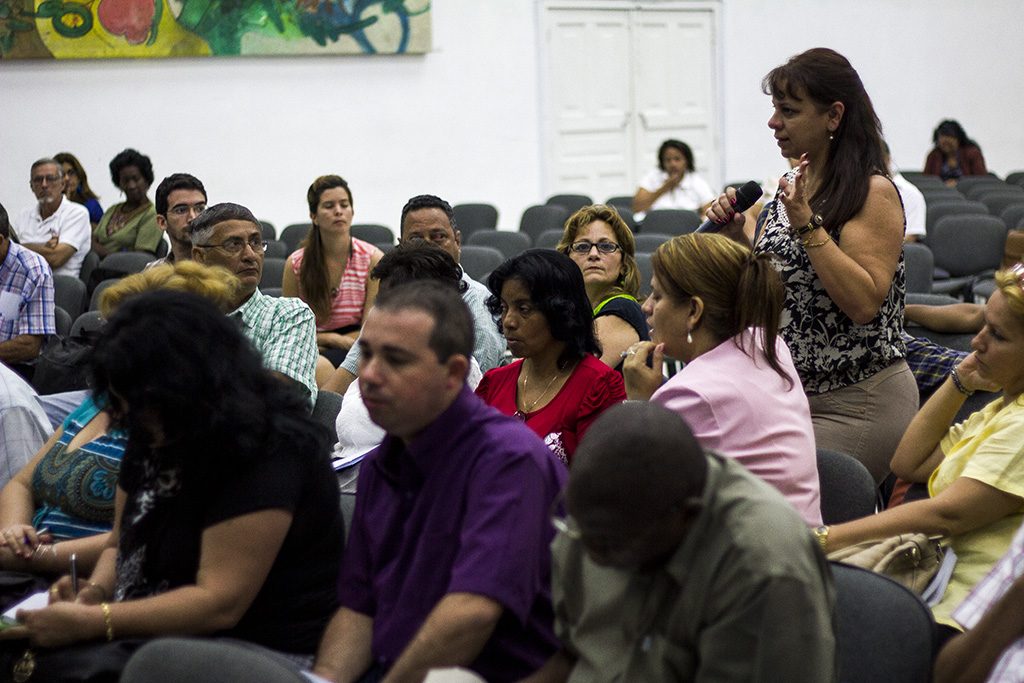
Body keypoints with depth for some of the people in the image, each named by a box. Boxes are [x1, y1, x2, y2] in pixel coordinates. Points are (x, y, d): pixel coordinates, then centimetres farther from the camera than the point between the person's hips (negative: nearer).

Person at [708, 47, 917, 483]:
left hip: (857, 405, -7)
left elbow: (863, 303, -22)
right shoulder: (789, 186, 12)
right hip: (790, 394, 7)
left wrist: (807, 224, -23)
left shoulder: (873, 193, -11)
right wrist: (736, 237, 3)